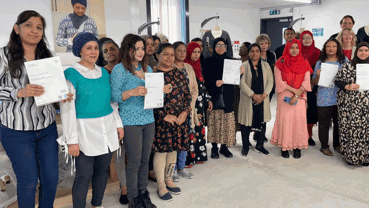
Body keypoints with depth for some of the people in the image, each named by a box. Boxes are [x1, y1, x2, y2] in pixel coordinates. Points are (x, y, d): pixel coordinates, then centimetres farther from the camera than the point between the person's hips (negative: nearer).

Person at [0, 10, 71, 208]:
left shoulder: (48, 56, 6)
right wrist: (19, 92, -24)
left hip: (47, 128, 4)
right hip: (16, 131, -4)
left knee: (51, 177, 12)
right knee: (28, 181, 7)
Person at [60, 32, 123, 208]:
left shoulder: (104, 72, 9)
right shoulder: (71, 74, -8)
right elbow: (67, 108, -10)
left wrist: (118, 124, 13)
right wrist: (72, 140, -13)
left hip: (107, 128, 5)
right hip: (86, 131, -5)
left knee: (102, 170, 14)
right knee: (84, 176, -1)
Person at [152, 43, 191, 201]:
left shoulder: (179, 73, 9)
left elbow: (187, 94, 10)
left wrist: (185, 112, -5)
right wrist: (164, 116, -15)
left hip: (180, 118, 5)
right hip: (161, 119, -5)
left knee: (173, 149, 14)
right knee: (161, 150, 2)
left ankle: (168, 180, 31)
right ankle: (161, 185, 17)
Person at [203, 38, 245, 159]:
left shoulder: (230, 60, 13)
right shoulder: (209, 61, 5)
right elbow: (205, 78, -3)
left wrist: (240, 73, -8)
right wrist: (214, 82, -21)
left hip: (227, 96, 2)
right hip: (214, 96, -2)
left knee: (227, 121, 1)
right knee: (214, 121, -2)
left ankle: (224, 147, 14)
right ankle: (214, 148, 10)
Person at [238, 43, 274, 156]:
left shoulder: (266, 65, 10)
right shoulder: (244, 66, 0)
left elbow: (270, 81, 5)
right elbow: (242, 83, -9)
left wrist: (264, 94, -10)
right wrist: (253, 95, -15)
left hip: (262, 99, 3)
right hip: (248, 99, -3)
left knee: (262, 122, 7)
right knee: (246, 123, 1)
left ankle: (260, 145, 21)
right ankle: (245, 146, 15)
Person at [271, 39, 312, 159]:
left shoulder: (304, 63, 9)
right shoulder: (280, 63, 3)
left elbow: (306, 81, 2)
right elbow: (279, 81, -3)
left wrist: (297, 95, -10)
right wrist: (294, 90, -10)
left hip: (300, 96, 2)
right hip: (285, 96, -2)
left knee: (299, 119, -3)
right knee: (285, 119, -5)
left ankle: (297, 147, 7)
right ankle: (284, 147, 4)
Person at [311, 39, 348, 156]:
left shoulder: (344, 60, 9)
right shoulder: (320, 62, 5)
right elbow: (314, 82, 5)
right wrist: (318, 75, -15)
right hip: (324, 98, -2)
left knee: (339, 122, 10)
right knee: (324, 124, 2)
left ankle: (337, 144, 27)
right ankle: (324, 146, 15)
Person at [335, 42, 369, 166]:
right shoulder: (348, 66, 3)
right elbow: (337, 81, 1)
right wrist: (348, 87, -15)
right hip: (350, 105, -2)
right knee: (351, 129, -1)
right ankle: (350, 156, 11)